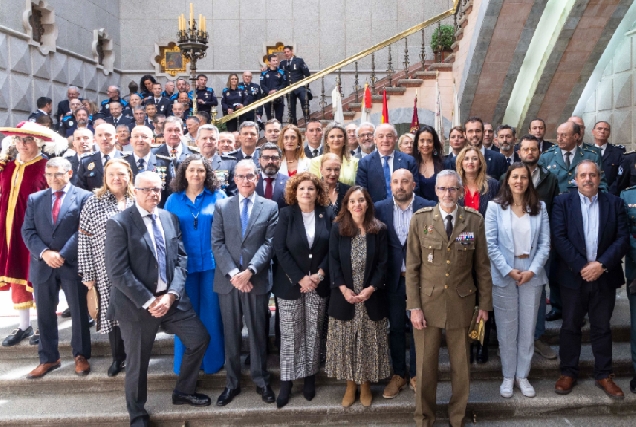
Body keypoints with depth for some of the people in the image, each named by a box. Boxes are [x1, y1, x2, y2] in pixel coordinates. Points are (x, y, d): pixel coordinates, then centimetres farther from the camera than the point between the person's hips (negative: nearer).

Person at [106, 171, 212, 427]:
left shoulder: (170, 219, 5)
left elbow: (181, 259, 4)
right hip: (137, 303, -5)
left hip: (171, 297, 5)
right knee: (138, 362, 10)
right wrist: (148, 301, -18)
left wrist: (172, 294, -10)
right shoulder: (119, 223, -12)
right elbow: (117, 272, -17)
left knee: (200, 339, 9)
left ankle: (183, 392, 32)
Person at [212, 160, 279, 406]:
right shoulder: (221, 206, 6)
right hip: (228, 280, 1)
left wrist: (250, 271, -16)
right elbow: (217, 244, -1)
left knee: (258, 333, 9)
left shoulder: (270, 207, 4)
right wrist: (232, 273, -13)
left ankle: (261, 381, 24)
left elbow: (269, 244, -4)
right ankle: (232, 383, 23)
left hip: (257, 280, -1)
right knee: (231, 334, 10)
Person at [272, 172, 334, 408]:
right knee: (290, 334, 3)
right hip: (290, 284, -2)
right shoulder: (286, 214, -3)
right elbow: (280, 249, -9)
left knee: (313, 333, 9)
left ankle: (310, 378, 23)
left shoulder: (327, 215, 3)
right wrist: (300, 278, -14)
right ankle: (286, 381, 14)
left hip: (318, 284, 2)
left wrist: (320, 274, -11)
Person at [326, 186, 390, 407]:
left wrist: (371, 289, -13)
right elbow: (333, 261, -3)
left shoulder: (379, 229, -1)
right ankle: (350, 386, 22)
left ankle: (366, 385, 23)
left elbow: (382, 263, -2)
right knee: (345, 342, 7)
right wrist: (344, 289, -13)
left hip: (371, 296, 0)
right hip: (344, 296, 0)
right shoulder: (337, 228, 0)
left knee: (369, 342, 7)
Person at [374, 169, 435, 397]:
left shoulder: (429, 208, -7)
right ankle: (398, 374, 29)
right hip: (393, 278, 2)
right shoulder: (380, 208, -1)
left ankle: (415, 374, 29)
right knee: (396, 327, 13)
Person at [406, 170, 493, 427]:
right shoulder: (420, 219, -4)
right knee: (426, 364, 9)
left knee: (461, 365, 13)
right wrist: (414, 306, -7)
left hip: (461, 302, 1)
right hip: (427, 302, -1)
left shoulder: (474, 220, -2)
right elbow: (412, 267, -3)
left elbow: (482, 265, 4)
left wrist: (484, 304, 4)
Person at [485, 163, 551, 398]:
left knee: (528, 327, 10)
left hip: (532, 274, 2)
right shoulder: (495, 206, -4)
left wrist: (532, 270, -10)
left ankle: (522, 375, 24)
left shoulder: (539, 207, 3)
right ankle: (508, 376, 21)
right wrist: (508, 270, -12)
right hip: (504, 274, -2)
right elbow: (490, 243, -7)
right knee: (506, 328, 7)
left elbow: (545, 244, 0)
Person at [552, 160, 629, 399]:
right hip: (573, 276, -1)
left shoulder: (614, 203, 4)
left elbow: (623, 238, -3)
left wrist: (601, 265, -15)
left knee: (602, 328, 12)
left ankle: (604, 376, 25)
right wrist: (581, 267, -16)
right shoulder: (563, 202, -1)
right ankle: (568, 373, 22)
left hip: (605, 276, 1)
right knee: (570, 326, 9)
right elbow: (559, 237, -9)